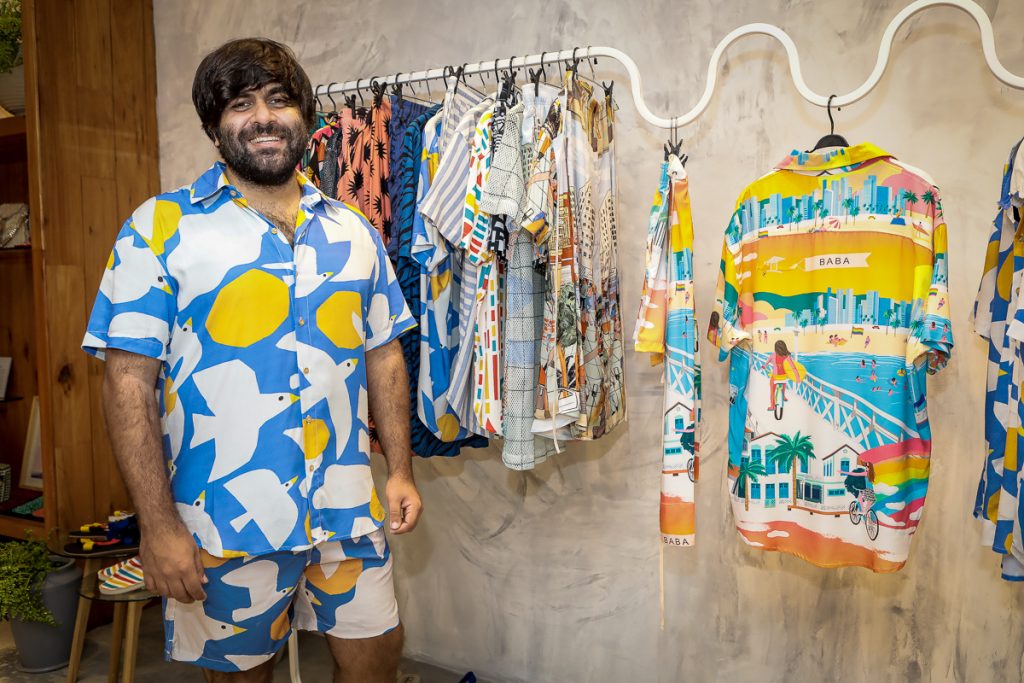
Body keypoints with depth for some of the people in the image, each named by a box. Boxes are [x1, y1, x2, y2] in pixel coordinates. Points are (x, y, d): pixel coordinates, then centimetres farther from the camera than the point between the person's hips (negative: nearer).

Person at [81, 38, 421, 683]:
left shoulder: (353, 230, 7)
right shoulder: (160, 227, -5)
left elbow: (384, 354, 10)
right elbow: (130, 380, -10)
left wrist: (400, 469, 5)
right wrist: (159, 524, -13)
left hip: (349, 509, 4)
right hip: (226, 518, -3)